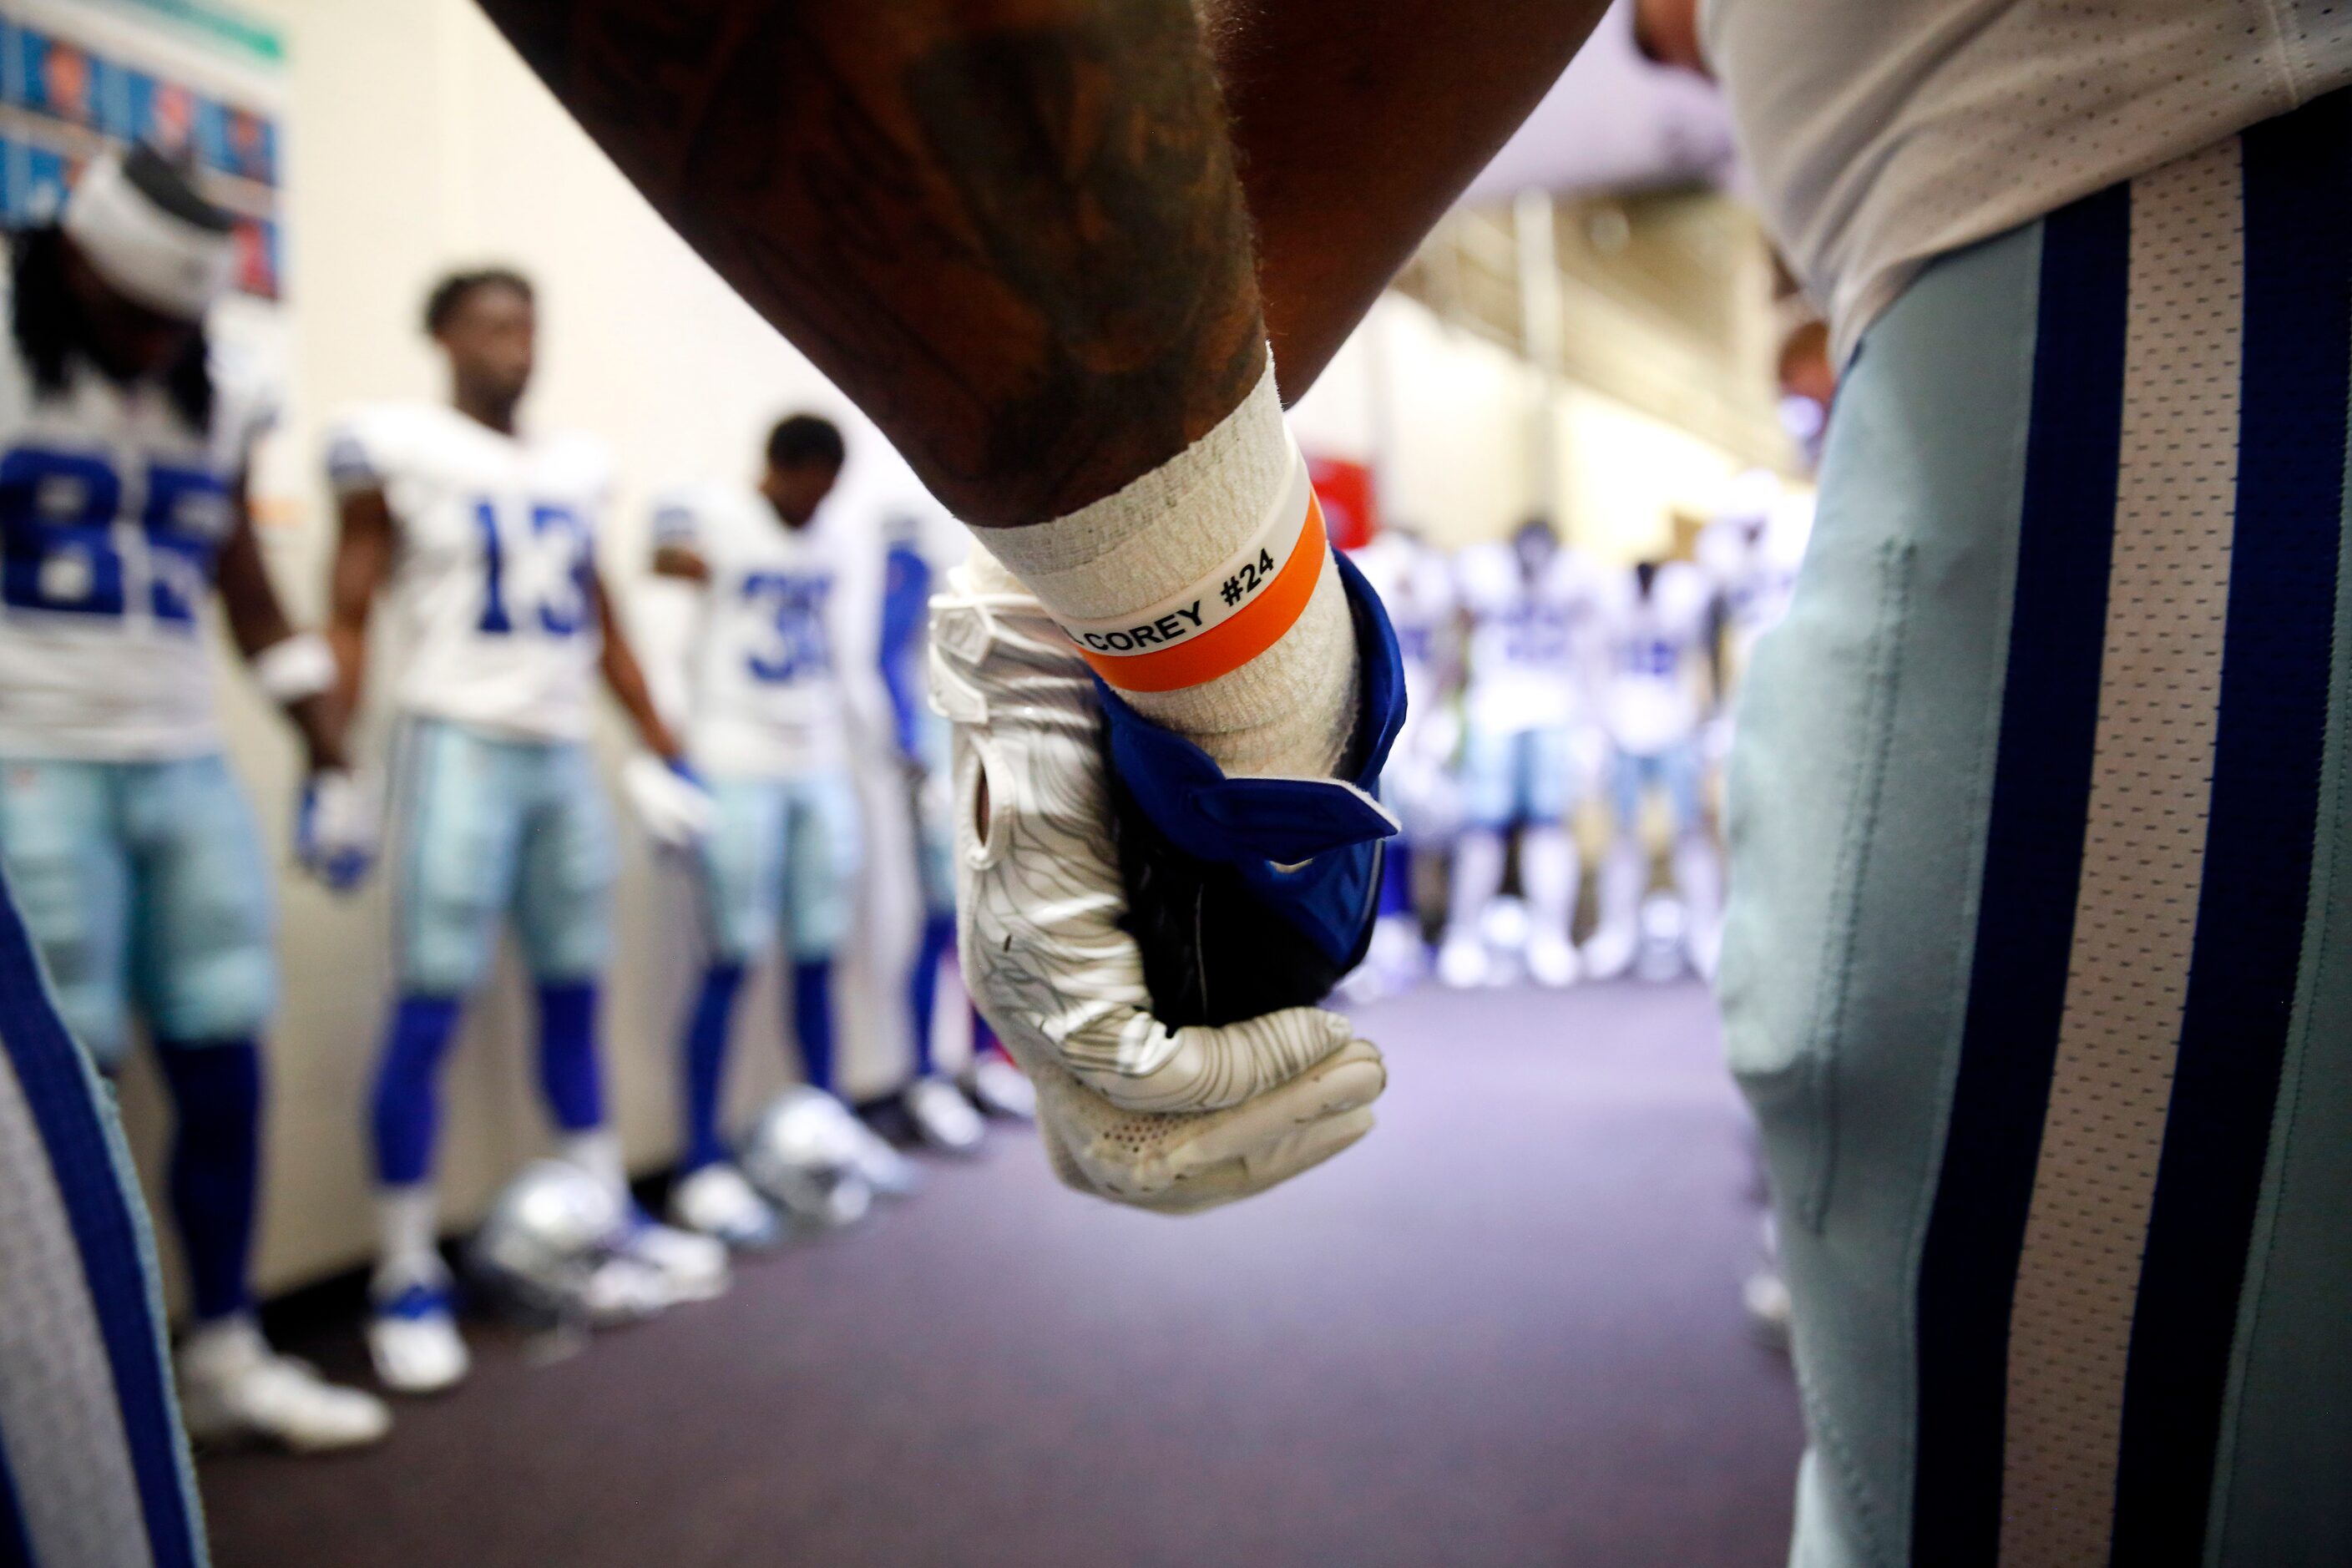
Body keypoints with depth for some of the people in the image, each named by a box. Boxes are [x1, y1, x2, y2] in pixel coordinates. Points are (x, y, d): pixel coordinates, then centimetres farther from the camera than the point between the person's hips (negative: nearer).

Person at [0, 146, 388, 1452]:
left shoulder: (211, 403, 13)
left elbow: (252, 601, 18)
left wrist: (329, 761, 15)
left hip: (186, 770, 5)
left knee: (225, 1068, 4)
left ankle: (228, 1357, 16)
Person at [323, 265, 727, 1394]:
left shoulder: (575, 466, 14)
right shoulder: (398, 449, -1)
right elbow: (349, 615, -4)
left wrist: (660, 755, 18)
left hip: (562, 752, 5)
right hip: (461, 744, -5)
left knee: (574, 995, 11)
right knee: (431, 1006, -7)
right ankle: (406, 1279, 3)